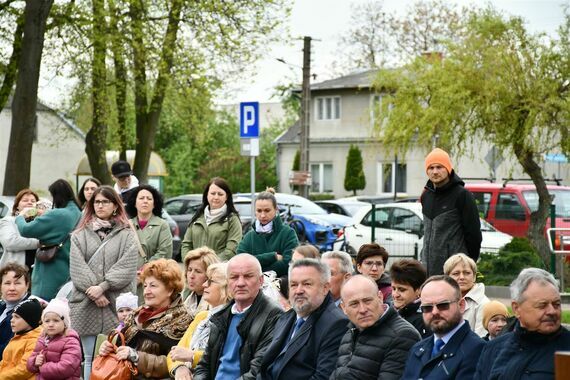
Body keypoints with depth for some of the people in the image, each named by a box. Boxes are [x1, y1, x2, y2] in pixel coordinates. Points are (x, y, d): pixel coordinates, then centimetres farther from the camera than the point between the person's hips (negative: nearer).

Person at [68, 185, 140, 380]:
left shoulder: (127, 235, 6)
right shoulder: (80, 235, 12)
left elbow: (127, 267, -6)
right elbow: (77, 268, 1)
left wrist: (102, 287, -14)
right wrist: (93, 292, -11)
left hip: (116, 304, -2)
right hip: (87, 305, 2)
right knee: (90, 357, 5)